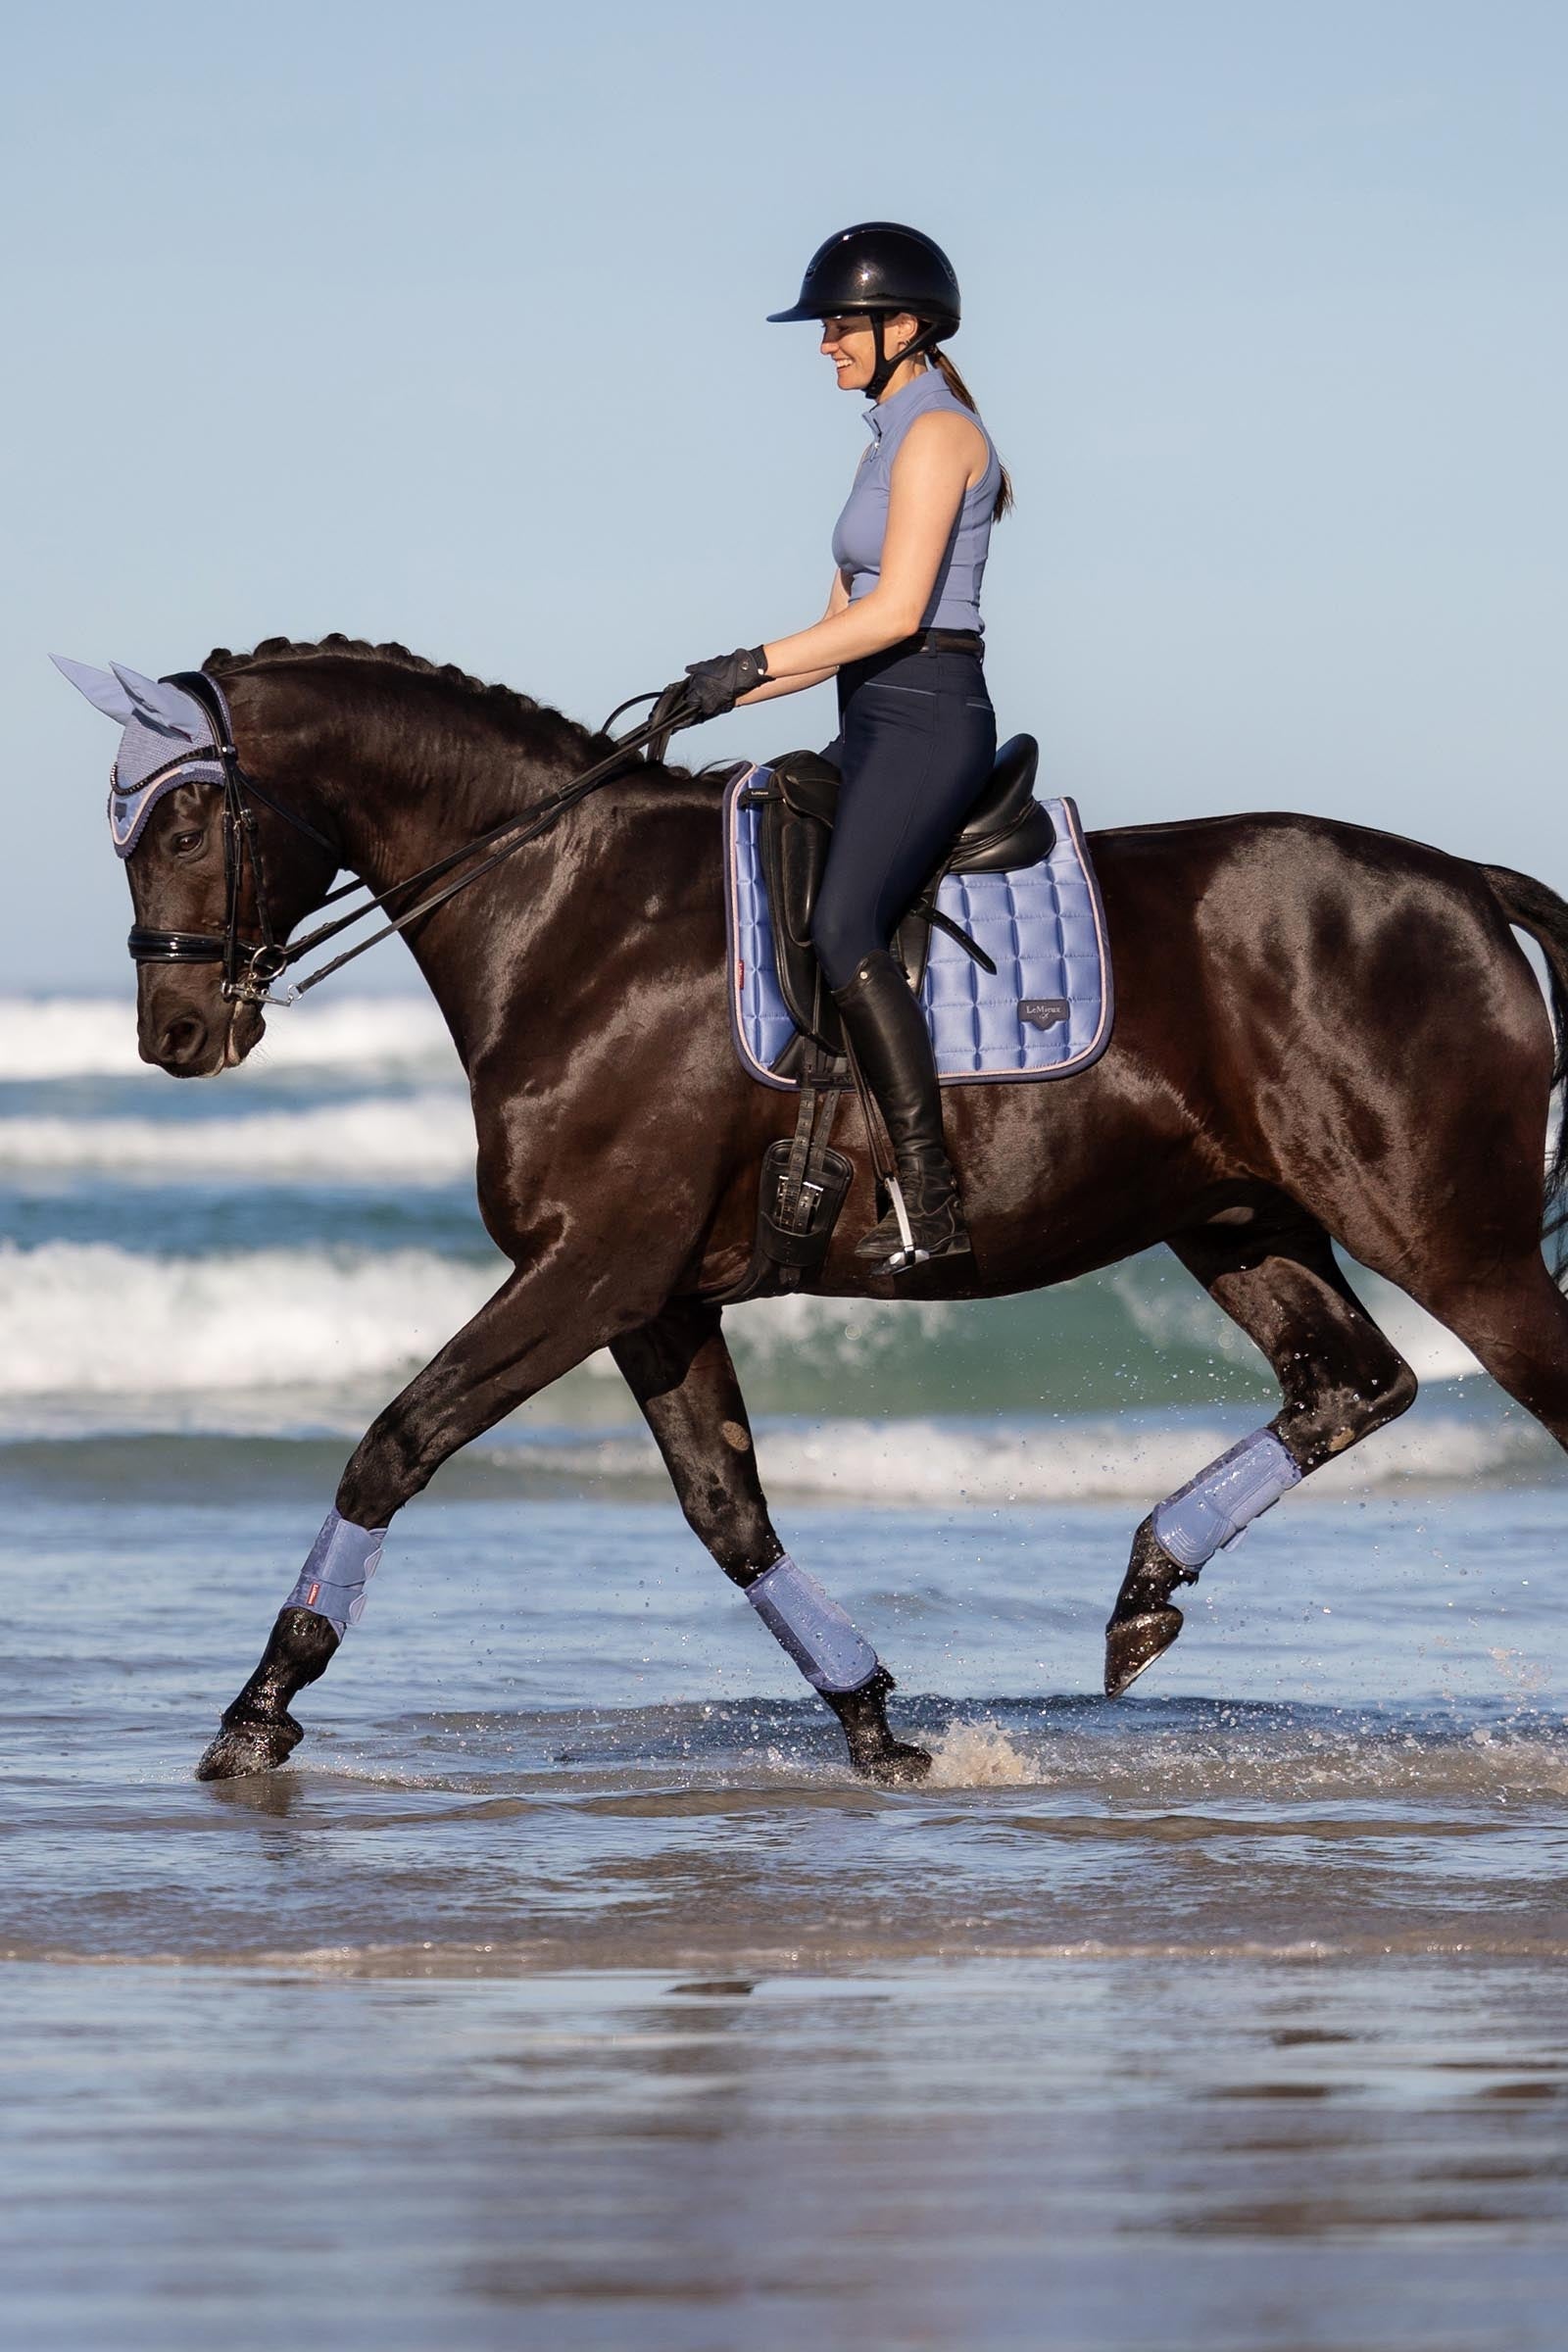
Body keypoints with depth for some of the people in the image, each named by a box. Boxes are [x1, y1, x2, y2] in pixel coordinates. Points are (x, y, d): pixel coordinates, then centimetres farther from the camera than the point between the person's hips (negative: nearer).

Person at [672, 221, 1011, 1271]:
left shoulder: (936, 432, -8)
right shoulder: (892, 443, 21)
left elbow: (896, 611, -18)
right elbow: (848, 624, 20)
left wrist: (751, 666, -16)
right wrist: (725, 693, 10)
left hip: (927, 717, -11)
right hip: (876, 724, 11)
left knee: (842, 927, -26)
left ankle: (930, 1200, -31)